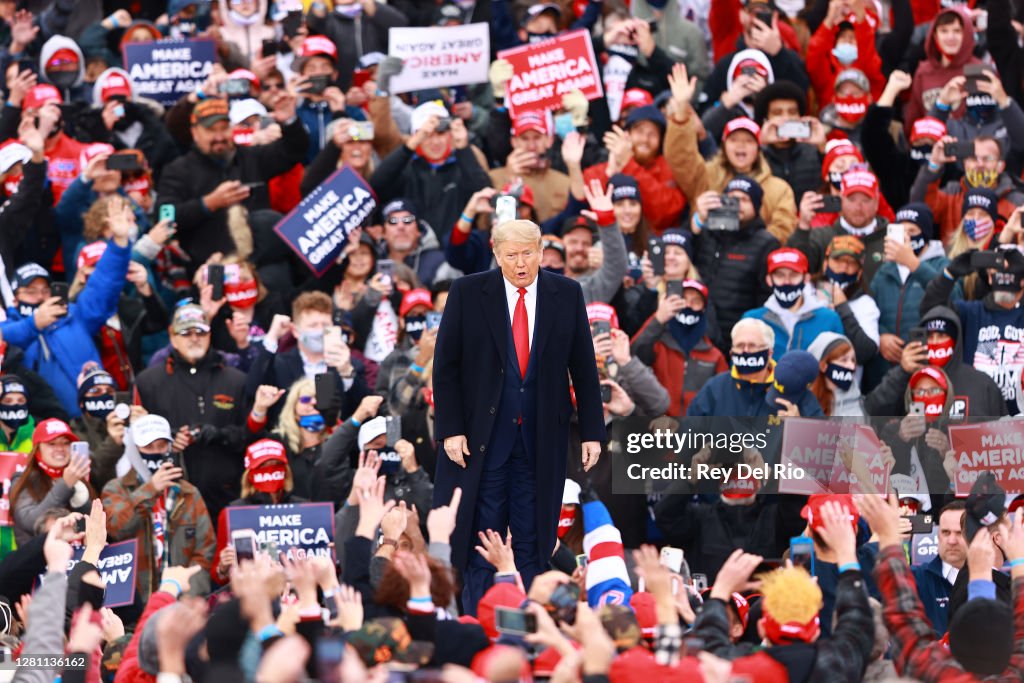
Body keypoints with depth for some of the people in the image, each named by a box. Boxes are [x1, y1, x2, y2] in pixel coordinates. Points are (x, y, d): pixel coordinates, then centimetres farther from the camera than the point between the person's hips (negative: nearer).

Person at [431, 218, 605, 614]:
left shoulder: (567, 296, 3)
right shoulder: (467, 294, -2)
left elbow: (584, 369, 6)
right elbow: (445, 366, 0)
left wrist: (592, 432, 2)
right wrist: (450, 430, -7)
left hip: (541, 442, 1)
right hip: (482, 438, -1)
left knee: (532, 540, 5)